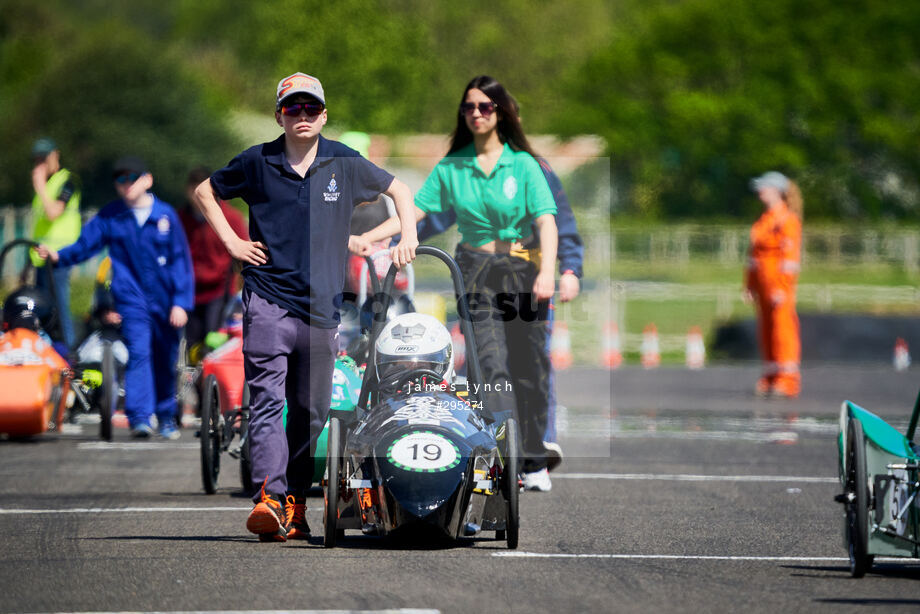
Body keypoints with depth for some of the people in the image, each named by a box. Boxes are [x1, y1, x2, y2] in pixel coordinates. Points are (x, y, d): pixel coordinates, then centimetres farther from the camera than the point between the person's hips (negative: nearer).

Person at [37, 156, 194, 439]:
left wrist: (181, 302, -3)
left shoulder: (166, 215, -1)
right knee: (138, 352, -19)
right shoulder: (110, 217, 1)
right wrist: (58, 255, -19)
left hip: (165, 300, 1)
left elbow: (180, 260, 1)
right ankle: (139, 417, -24)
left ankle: (166, 418, 29)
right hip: (132, 298, -1)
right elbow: (85, 245, 1)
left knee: (165, 361, 11)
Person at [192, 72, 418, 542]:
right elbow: (205, 192, 18)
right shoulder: (258, 163, 4)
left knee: (310, 410, 6)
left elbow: (398, 189, 22)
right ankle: (270, 498, -24)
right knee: (266, 399, -15)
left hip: (322, 305, 2)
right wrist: (230, 240, 7)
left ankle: (294, 501, 16)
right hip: (267, 298, -2)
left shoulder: (344, 163, 8)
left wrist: (408, 237, 8)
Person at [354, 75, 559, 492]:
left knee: (529, 368, -1)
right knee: (493, 365, -14)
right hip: (476, 272, 1)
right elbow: (414, 210, 8)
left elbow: (546, 220, -7)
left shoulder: (523, 164, 2)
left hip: (522, 270, -1)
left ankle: (534, 463, 10)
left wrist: (547, 271, -22)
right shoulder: (451, 168, 9)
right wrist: (364, 238, -4)